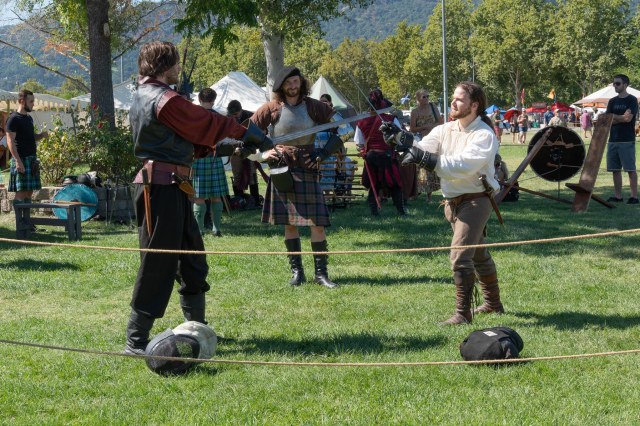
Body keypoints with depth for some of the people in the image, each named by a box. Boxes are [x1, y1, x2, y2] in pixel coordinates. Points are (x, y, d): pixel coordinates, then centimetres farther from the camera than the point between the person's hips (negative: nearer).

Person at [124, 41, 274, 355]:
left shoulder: (142, 97, 16)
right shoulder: (165, 100, -16)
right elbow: (208, 123, -8)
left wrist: (219, 147, 15)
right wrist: (249, 135, 5)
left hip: (171, 187, 11)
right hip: (162, 186, -11)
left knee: (192, 260, 18)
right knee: (158, 264, -7)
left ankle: (197, 327, 29)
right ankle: (136, 340, -4)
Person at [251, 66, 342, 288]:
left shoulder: (313, 107, 1)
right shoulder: (272, 109, 1)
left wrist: (326, 151, -5)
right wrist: (262, 153, -6)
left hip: (307, 168, -1)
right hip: (281, 169, 1)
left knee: (317, 222, -6)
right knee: (288, 223, 4)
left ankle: (321, 272, 0)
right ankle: (296, 270, 13)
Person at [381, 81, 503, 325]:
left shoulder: (484, 135, -16)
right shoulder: (446, 130, 5)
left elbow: (463, 166, -30)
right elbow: (421, 149, -9)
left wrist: (427, 159, -37)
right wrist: (400, 140, -28)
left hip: (475, 201, -8)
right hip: (453, 201, 8)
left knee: (461, 256, -17)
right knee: (479, 254, 21)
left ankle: (463, 313, -12)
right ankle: (493, 304, 36)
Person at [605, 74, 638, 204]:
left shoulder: (632, 100, -3)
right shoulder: (612, 101, 13)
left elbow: (629, 118, -14)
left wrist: (614, 117, -3)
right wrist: (622, 118, -10)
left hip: (627, 141, -6)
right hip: (613, 139, 6)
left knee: (630, 169, -4)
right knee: (615, 169, 7)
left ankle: (634, 196, -2)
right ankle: (618, 196, 13)